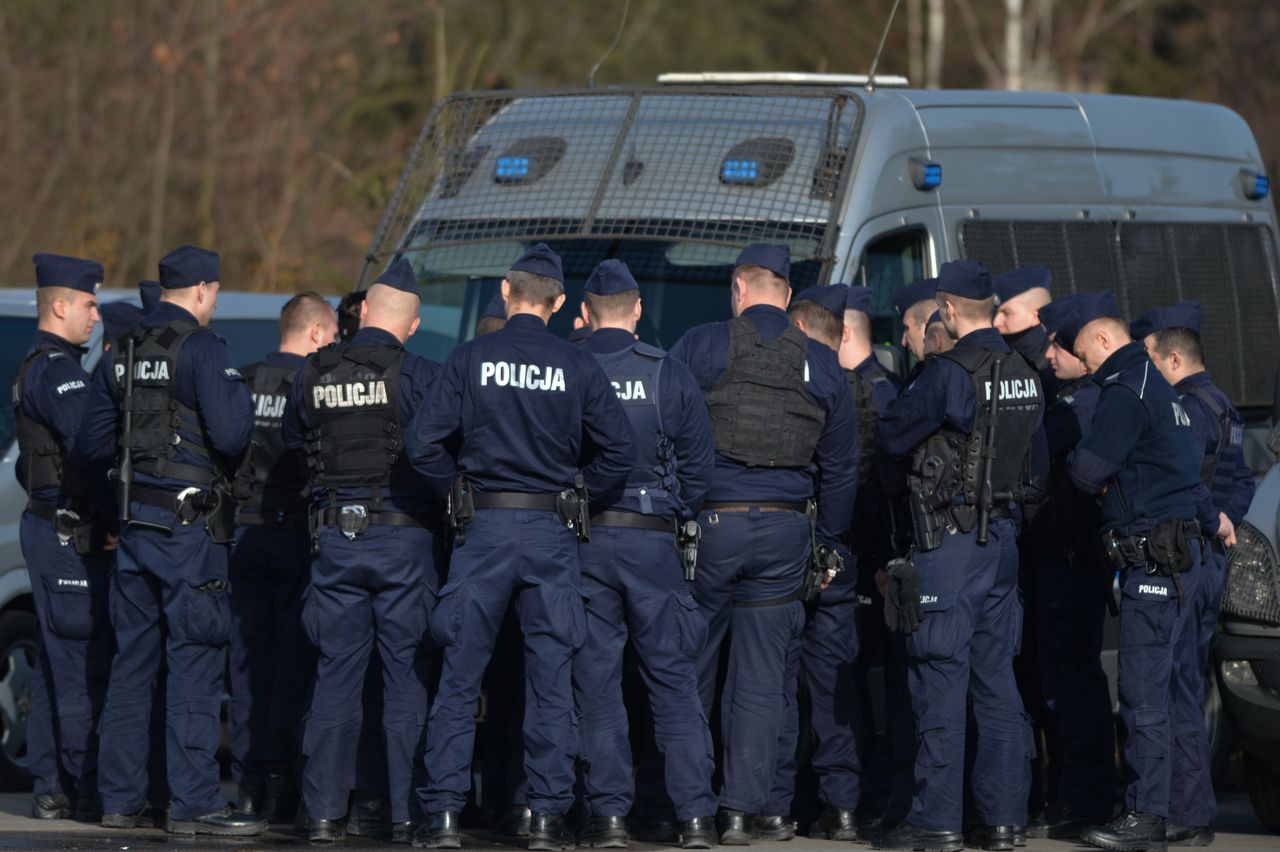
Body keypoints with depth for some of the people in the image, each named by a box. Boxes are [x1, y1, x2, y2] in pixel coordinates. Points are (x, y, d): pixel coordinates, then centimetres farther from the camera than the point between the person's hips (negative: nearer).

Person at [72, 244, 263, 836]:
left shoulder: (122, 354, 11)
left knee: (131, 662, 12)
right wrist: (239, 397, 0)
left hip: (133, 523, 7)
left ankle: (120, 799, 15)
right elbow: (229, 435, -20)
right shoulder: (200, 349, -11)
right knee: (195, 663, -6)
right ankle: (193, 804, -8)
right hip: (189, 523, -7)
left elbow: (89, 445, 13)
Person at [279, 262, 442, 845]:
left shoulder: (311, 374, 3)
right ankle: (407, 812, 0)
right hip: (404, 535, -3)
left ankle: (324, 812, 6)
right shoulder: (417, 375, -9)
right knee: (408, 676, 2)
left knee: (336, 673, 8)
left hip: (336, 538, 3)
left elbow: (291, 444, 15)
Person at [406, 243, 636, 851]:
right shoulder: (578, 367, -1)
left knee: (459, 680, 5)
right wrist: (577, 497, 11)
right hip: (553, 534, 1)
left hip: (483, 528, 0)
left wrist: (458, 489, 8)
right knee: (551, 681, 6)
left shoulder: (469, 359, -3)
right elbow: (620, 451, -2)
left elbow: (422, 444, -7)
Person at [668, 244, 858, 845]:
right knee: (761, 676, 5)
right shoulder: (821, 365, 5)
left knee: (690, 666, 9)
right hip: (784, 534, 2)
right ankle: (743, 808, 3)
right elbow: (840, 466, 10)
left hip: (709, 524, -2)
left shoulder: (700, 347, -3)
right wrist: (827, 544, 19)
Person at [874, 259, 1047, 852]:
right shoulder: (1024, 377, 10)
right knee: (995, 678, 9)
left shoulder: (950, 374, -15)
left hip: (951, 539, -7)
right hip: (1003, 536, 8)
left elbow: (890, 437, -6)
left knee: (941, 677, -5)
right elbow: (1038, 464, 19)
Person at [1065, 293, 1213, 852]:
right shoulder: (1160, 386, 19)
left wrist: (1073, 461, 5)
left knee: (1143, 691, -9)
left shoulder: (1126, 392, -12)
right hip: (1175, 550, 10)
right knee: (1154, 686, 11)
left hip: (1153, 559, -10)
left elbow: (1087, 470, -18)